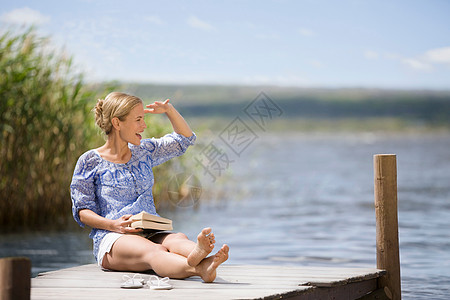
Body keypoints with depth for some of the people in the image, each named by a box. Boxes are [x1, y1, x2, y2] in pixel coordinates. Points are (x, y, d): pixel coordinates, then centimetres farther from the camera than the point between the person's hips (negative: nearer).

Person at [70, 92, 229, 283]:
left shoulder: (144, 152, 21)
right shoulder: (90, 162, 4)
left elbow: (185, 139, 32)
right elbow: (81, 211, 2)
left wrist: (169, 110, 14)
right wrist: (113, 224, -16)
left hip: (151, 233, 5)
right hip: (111, 239, -5)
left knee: (177, 239, -34)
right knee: (153, 251, -39)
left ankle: (197, 253, -72)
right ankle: (198, 269, -71)